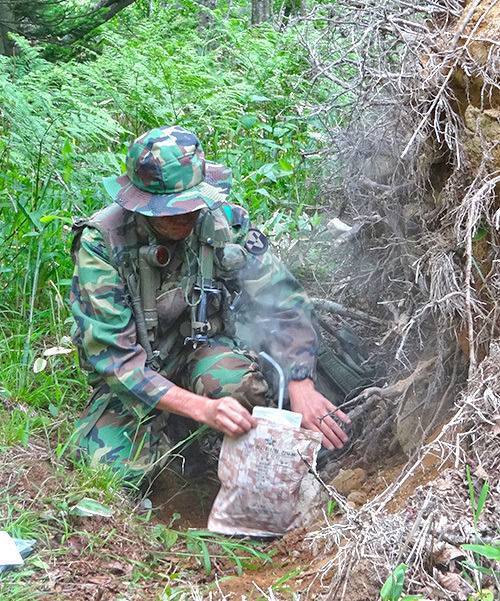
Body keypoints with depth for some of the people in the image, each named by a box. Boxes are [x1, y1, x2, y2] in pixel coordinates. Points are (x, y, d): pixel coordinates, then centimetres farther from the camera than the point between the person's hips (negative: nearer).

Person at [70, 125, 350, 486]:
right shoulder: (101, 241, -24)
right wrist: (202, 408, -38)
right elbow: (113, 355, -27)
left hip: (204, 350, 1)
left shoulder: (223, 221, -17)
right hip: (135, 377, -1)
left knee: (242, 385, -33)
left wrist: (302, 388, -29)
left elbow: (284, 303, -13)